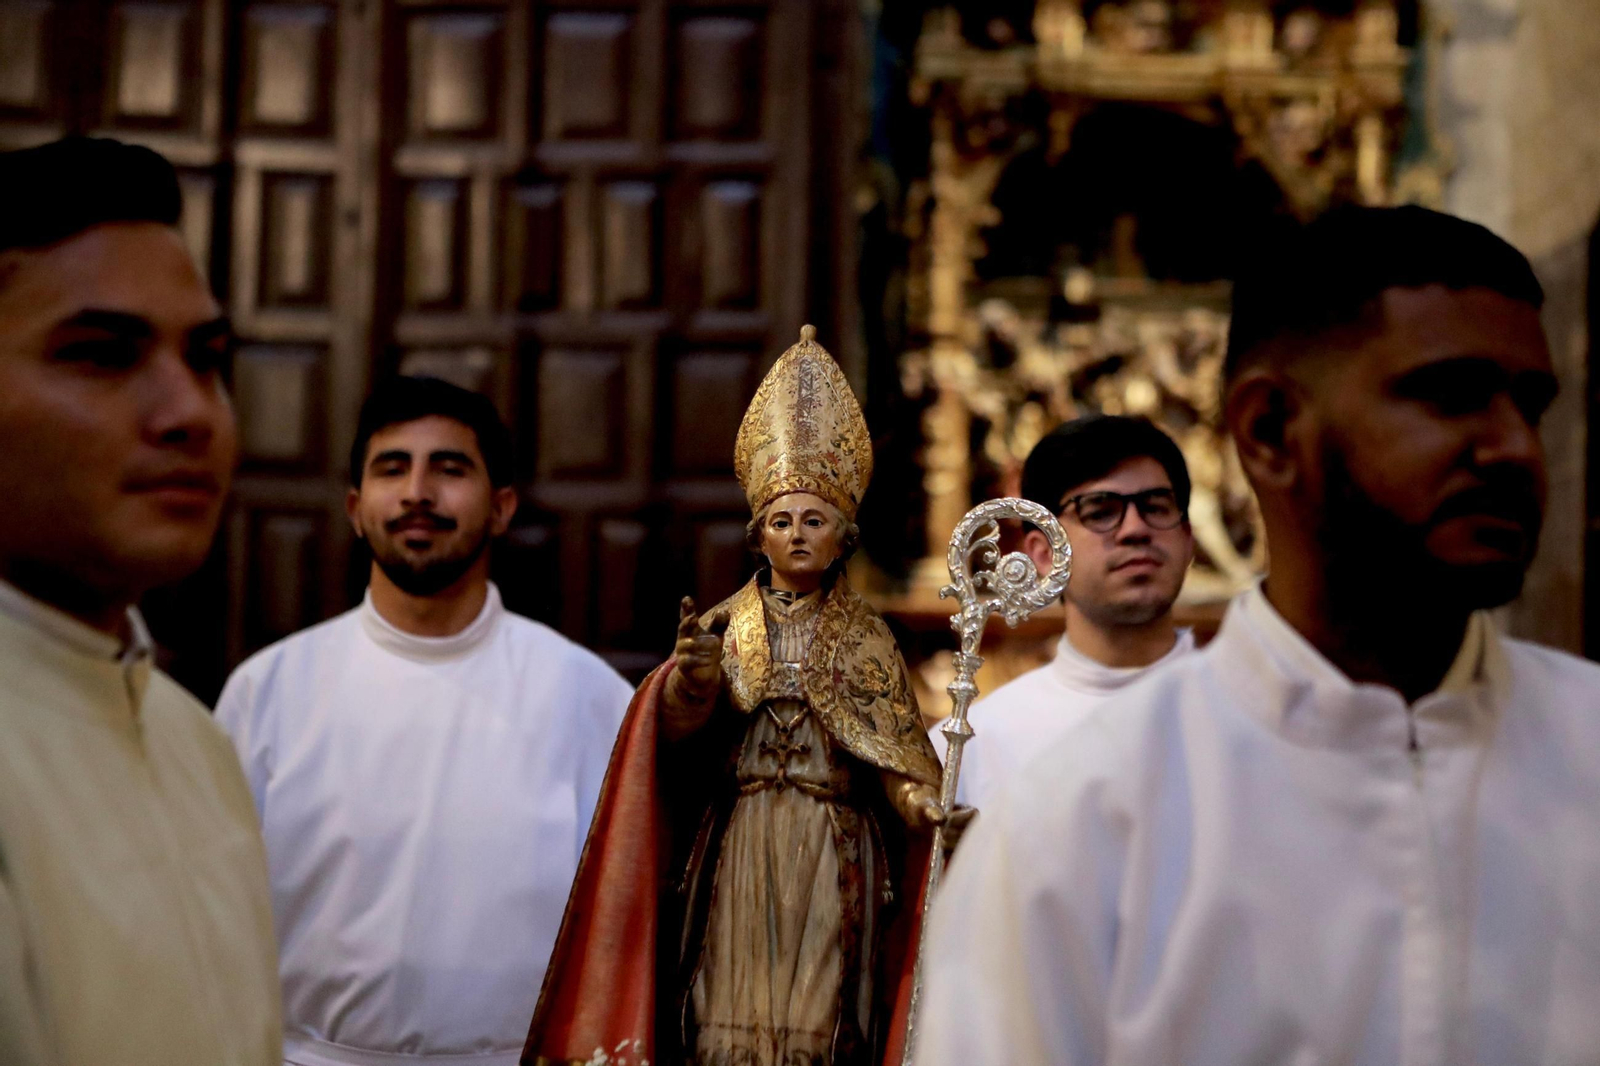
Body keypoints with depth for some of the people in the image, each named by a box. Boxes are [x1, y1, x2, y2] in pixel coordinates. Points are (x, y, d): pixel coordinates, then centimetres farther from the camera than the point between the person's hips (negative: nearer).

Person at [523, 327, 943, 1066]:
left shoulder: (865, 638, 8)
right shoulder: (726, 627, 6)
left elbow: (896, 749, -2)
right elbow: (680, 720, -13)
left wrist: (920, 799, -24)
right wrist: (690, 676, -36)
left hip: (834, 855, 0)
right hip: (738, 847, 0)